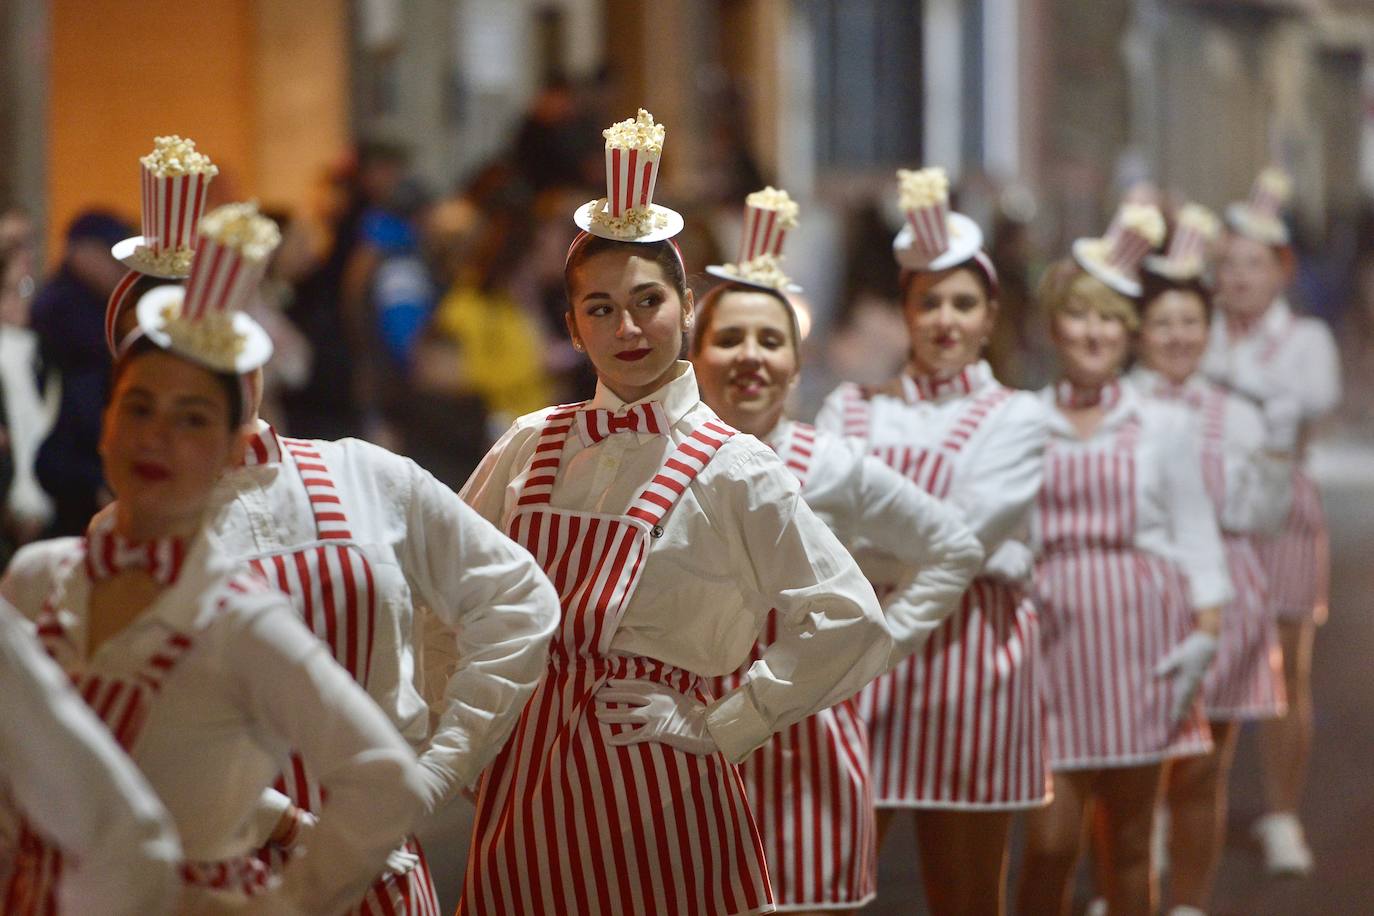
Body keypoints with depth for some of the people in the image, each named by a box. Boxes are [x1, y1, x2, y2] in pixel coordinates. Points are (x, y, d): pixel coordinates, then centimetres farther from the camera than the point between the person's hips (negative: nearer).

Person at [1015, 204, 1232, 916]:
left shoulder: (1163, 427, 7)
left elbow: (1195, 536, 7)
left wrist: (1205, 634, -4)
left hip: (1138, 641, 1)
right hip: (1053, 636, -1)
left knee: (1128, 839, 5)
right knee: (1049, 841, -8)